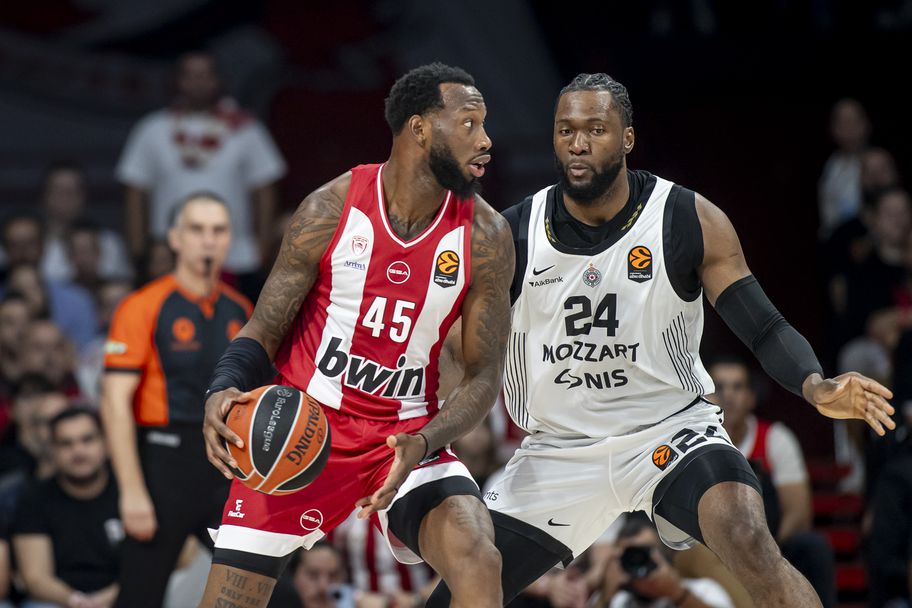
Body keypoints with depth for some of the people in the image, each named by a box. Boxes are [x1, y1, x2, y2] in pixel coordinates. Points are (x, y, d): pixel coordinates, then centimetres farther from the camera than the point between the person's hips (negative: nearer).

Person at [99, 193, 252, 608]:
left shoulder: (239, 311, 10)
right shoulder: (143, 308, -7)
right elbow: (115, 402, -12)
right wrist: (132, 491, -18)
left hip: (229, 471, 5)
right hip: (166, 465, -5)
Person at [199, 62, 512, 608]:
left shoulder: (485, 237, -8)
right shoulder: (332, 210, -12)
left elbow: (484, 376, -4)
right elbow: (264, 328, -3)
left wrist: (421, 444, -23)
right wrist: (224, 392, -25)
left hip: (406, 436, 1)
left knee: (479, 564, -27)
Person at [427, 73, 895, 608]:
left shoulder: (692, 221, -10)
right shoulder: (512, 236, -7)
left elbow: (764, 327, -11)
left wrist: (816, 387, -32)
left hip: (672, 431, -2)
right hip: (560, 451, 2)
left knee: (753, 548, -30)